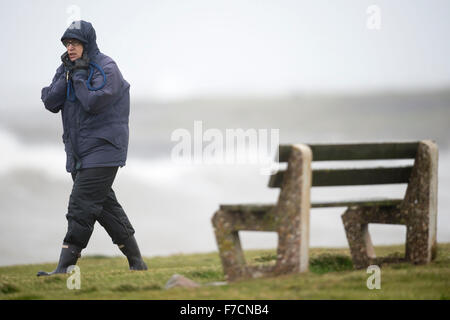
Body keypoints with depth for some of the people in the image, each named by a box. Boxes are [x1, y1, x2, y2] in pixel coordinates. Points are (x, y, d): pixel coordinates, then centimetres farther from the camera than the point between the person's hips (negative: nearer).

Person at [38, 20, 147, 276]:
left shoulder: (106, 69, -10)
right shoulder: (67, 69, 11)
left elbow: (93, 103, -24)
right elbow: (51, 103, 1)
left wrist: (79, 74, -16)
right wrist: (67, 75, -8)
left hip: (103, 147, -8)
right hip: (78, 152, 8)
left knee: (82, 206, -14)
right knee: (105, 206, 12)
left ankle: (65, 267, -16)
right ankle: (136, 262, 20)